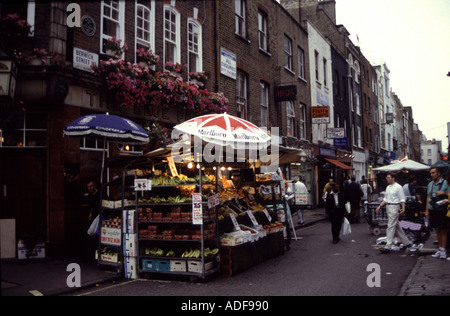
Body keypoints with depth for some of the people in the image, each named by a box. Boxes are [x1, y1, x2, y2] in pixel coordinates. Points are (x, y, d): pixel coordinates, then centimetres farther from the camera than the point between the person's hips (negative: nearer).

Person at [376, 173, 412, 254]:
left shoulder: (398, 187, -8)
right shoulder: (388, 187, 16)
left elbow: (402, 199, -10)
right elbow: (385, 199, 21)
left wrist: (403, 209, -19)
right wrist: (380, 206, 11)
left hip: (394, 207, -9)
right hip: (388, 207, 9)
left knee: (391, 226, -10)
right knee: (397, 226, 15)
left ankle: (388, 246, -10)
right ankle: (406, 242, 28)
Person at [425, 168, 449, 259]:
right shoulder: (430, 184, 13)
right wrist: (426, 210, 13)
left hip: (441, 209, -5)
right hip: (432, 209, 5)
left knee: (443, 230, 1)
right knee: (437, 230, 10)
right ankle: (439, 248, 18)